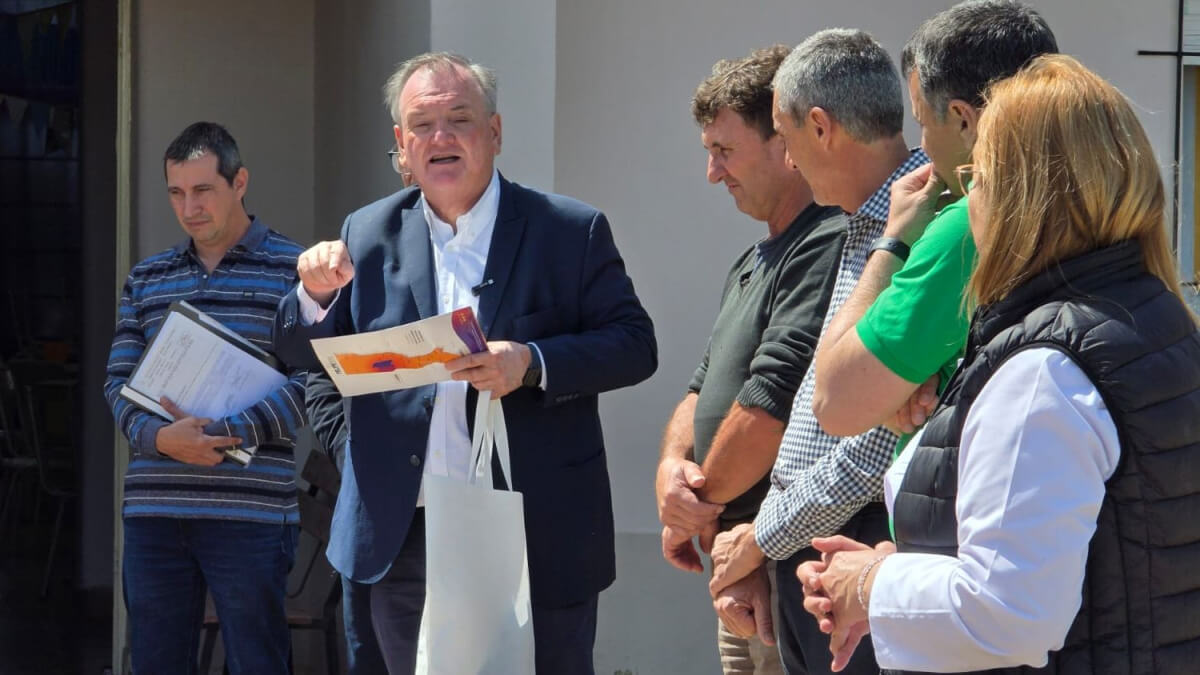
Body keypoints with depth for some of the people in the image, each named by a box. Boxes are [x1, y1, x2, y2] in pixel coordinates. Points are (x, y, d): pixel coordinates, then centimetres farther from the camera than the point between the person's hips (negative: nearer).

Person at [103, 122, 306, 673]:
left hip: (250, 511, -4)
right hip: (152, 506, 4)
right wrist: (159, 437, -10)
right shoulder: (146, 279, 14)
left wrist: (223, 434, -16)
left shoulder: (292, 270, 1)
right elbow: (118, 380, 10)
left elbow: (309, 383, -6)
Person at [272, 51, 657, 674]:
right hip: (405, 545, 3)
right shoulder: (368, 235, 9)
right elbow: (300, 355, 10)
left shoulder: (571, 231, -1)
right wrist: (317, 292, -12)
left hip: (537, 541, -3)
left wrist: (533, 363, -21)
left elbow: (634, 345, -4)